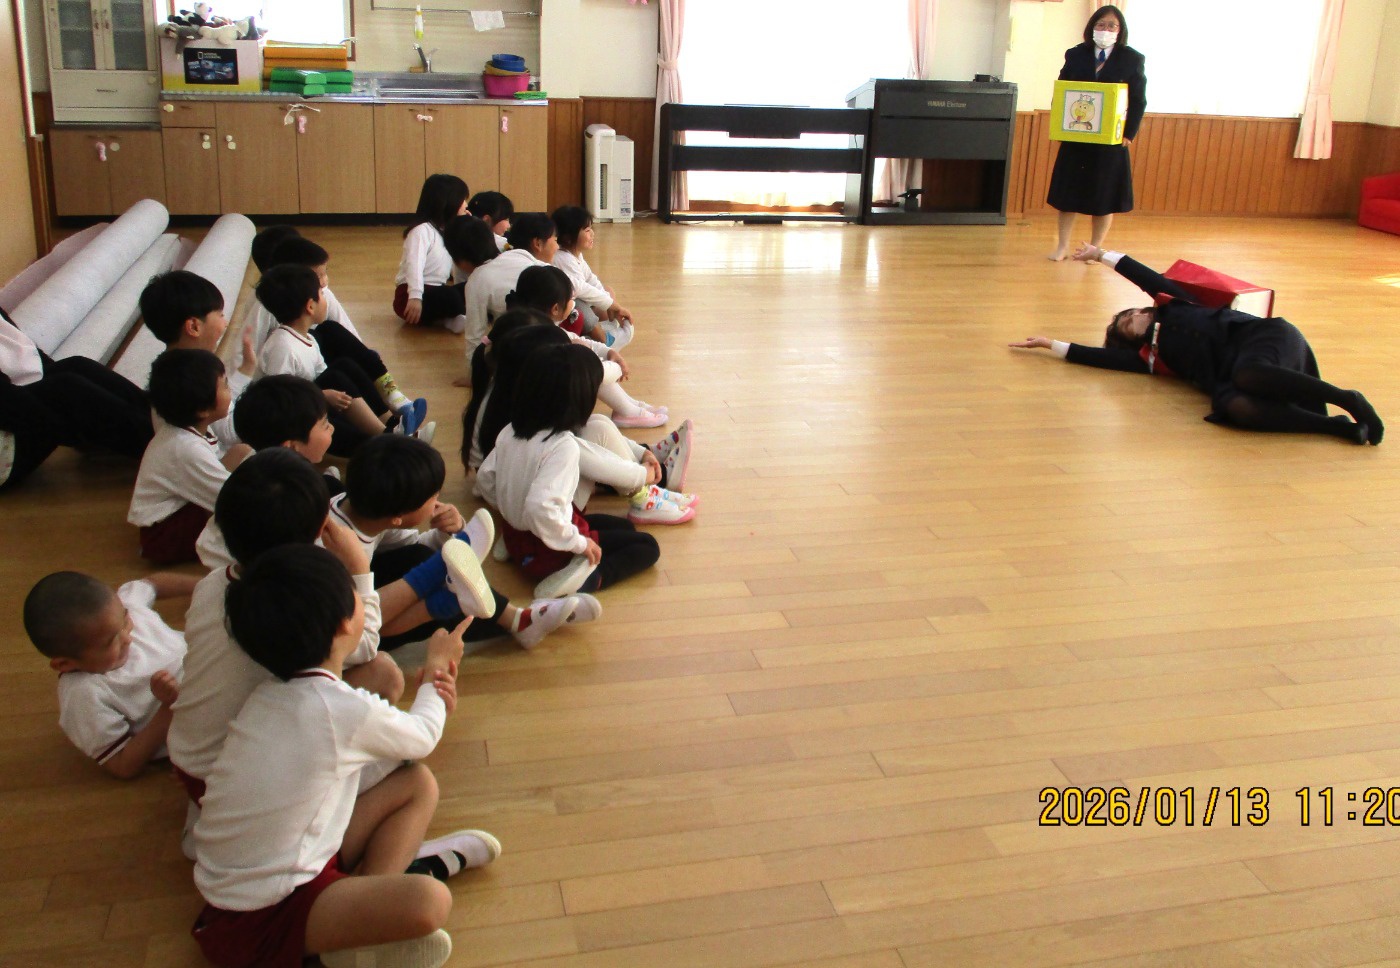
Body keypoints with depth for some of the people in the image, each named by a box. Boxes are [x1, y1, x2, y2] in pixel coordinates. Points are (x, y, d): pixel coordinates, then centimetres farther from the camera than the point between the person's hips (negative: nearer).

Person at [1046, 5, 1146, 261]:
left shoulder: (1133, 60, 1)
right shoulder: (1075, 55, 4)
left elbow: (1138, 101, 1)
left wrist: (1129, 134, -8)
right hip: (1075, 138, 1)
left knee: (1104, 196, 6)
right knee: (1068, 192, 6)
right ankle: (1062, 247, 16)